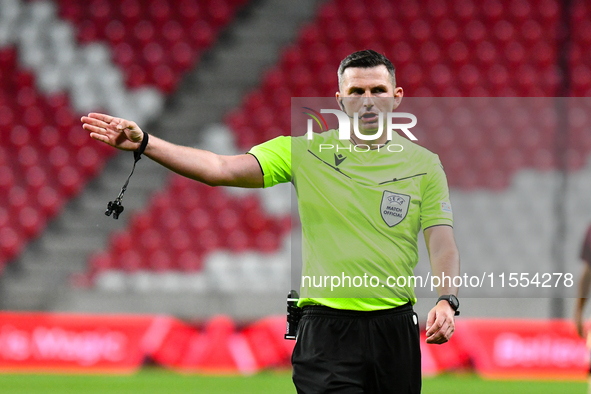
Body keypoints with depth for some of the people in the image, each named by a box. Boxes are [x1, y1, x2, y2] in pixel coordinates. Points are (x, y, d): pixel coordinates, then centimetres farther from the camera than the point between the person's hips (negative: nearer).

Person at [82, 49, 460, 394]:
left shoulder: (424, 164, 7)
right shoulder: (304, 151, 3)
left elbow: (443, 242, 1)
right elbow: (221, 169, -5)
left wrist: (446, 301, -19)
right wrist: (144, 143, -17)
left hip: (396, 327, 2)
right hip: (327, 330, -2)